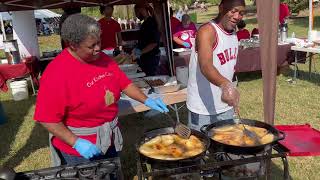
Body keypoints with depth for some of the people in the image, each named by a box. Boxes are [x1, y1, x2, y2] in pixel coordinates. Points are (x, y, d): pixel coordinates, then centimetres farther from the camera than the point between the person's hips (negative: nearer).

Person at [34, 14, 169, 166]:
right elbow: (48, 119, -22)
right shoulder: (56, 74, -24)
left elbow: (124, 83, 6)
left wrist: (146, 100, -5)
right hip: (80, 147, -6)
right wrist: (76, 143, -25)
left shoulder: (103, 59, -3)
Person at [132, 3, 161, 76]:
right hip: (145, 57, 9)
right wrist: (137, 49, 11)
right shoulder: (145, 23, 13)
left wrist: (140, 52, -19)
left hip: (151, 58, -9)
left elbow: (154, 43, -22)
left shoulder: (151, 23, -15)